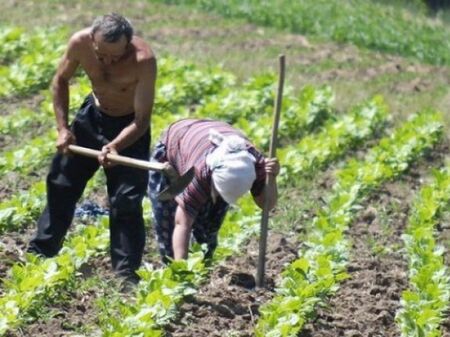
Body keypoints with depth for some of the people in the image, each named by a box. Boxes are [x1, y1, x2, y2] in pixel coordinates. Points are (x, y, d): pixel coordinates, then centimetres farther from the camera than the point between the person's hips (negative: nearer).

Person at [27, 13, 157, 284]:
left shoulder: (143, 60, -36)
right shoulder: (80, 43, -26)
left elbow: (142, 121, -29)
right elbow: (61, 81, -5)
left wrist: (115, 146, -45)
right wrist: (63, 128, -12)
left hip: (130, 126, -4)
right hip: (92, 116, 4)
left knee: (126, 202, -8)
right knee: (61, 185, 10)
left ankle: (127, 273, 2)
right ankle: (39, 254, 25)